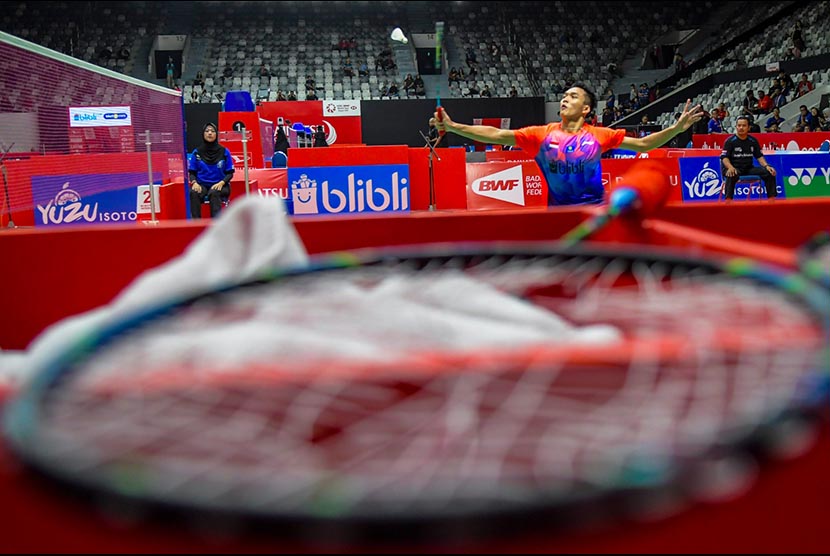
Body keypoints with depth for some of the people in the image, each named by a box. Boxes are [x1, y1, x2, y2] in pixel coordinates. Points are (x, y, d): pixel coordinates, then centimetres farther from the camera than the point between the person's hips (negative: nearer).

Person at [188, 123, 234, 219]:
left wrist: (221, 183, -16)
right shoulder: (197, 152, 5)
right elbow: (192, 172, 9)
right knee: (193, 193, -33)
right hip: (202, 185, 1)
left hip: (220, 186, -1)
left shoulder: (224, 151, 2)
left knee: (213, 193, -36)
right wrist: (194, 182, -13)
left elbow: (230, 173, 4)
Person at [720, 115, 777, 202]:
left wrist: (766, 166, -6)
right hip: (734, 168, -5)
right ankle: (728, 199, -40)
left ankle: (771, 197, -5)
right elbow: (724, 157, -10)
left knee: (769, 172, -12)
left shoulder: (753, 141, 9)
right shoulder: (730, 141, -4)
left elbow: (759, 156, 13)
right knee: (732, 175, -40)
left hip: (749, 168, 5)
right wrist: (730, 167, -30)